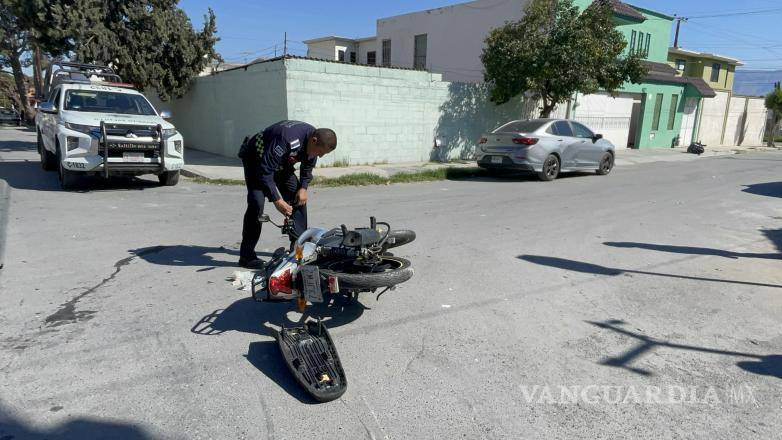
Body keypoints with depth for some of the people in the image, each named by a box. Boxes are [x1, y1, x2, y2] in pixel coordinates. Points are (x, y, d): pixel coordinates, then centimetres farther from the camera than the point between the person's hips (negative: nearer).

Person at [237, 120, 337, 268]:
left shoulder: (313, 143, -15)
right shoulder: (288, 139, -41)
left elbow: (307, 167, 7)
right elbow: (264, 171, -37)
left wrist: (303, 188, -8)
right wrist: (276, 200, -35)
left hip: (281, 162, 8)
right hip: (255, 158, -8)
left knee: (299, 198, -1)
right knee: (256, 203, -22)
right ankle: (246, 256, -15)